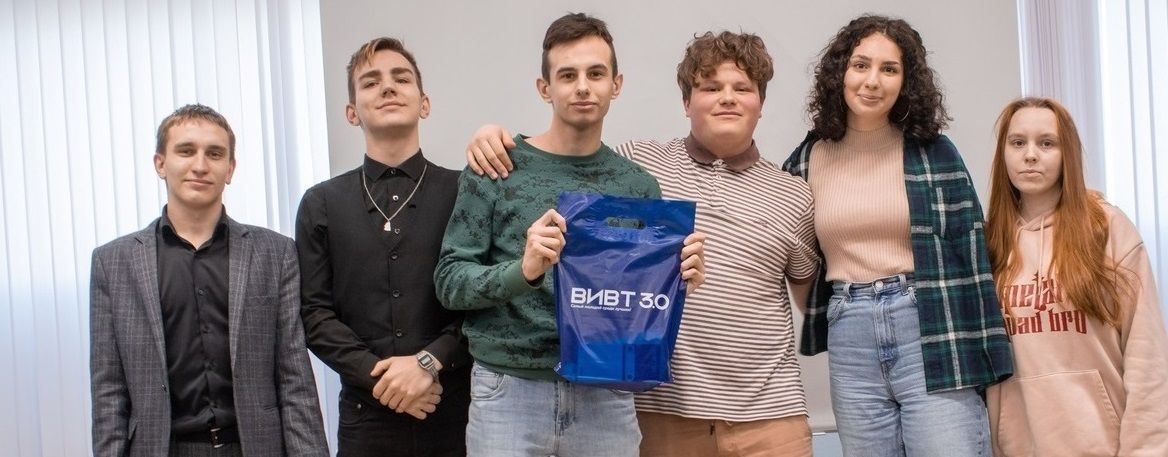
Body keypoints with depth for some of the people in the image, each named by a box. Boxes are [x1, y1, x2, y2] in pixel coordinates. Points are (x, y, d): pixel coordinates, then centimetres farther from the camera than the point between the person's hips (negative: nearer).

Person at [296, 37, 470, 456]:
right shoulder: (322, 204, 8)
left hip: (456, 409, -1)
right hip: (366, 411, 1)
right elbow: (314, 311, 2)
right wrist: (379, 374, -10)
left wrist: (429, 362, -15)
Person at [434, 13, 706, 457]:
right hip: (509, 390, -2)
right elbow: (449, 281, -5)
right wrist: (522, 272, -22)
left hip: (606, 395, 3)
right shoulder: (497, 168, -2)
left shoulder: (638, 184, 5)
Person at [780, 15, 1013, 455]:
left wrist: (984, 358, -4)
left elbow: (969, 256, 0)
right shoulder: (808, 159, 7)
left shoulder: (934, 151, 1)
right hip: (850, 342, 2)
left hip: (933, 334, -2)